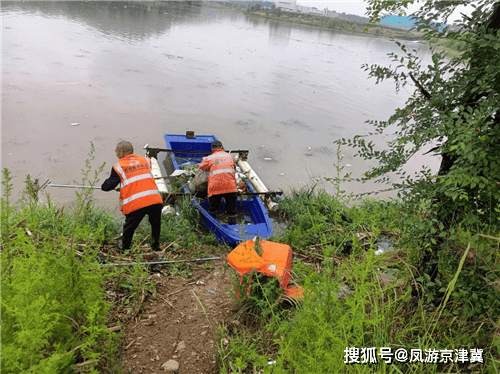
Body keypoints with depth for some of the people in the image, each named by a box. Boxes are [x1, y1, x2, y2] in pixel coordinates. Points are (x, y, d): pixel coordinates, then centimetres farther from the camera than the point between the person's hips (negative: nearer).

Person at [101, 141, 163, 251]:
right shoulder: (145, 160, 19)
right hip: (155, 200, 3)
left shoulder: (118, 166, 8)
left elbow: (109, 185, 9)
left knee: (129, 227, 18)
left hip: (135, 203, -3)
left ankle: (125, 249, 33)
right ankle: (156, 245, 29)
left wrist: (103, 187, 35)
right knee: (156, 224, 24)